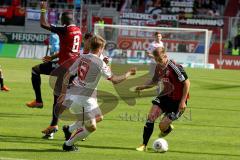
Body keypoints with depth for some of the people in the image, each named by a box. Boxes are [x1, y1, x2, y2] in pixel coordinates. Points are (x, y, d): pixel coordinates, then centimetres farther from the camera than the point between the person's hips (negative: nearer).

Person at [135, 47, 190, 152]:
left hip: (177, 101, -6)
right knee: (151, 116, -11)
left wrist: (183, 101, -21)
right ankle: (144, 145, -4)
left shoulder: (175, 67, -25)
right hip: (166, 96, 6)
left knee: (162, 126, -6)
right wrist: (143, 87, -3)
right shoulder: (159, 67, -2)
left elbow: (186, 83, -20)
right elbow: (155, 81, 15)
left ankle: (168, 129, 33)